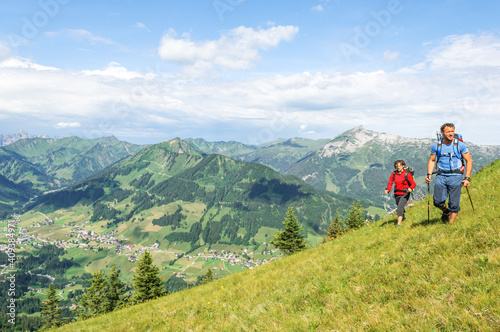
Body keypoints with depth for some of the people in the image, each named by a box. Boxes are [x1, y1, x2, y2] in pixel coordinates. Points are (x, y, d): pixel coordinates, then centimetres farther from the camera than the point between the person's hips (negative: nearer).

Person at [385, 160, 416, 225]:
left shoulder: (407, 174, -12)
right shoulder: (393, 174, -1)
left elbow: (413, 184, -10)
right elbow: (390, 183, 4)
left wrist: (410, 188, -31)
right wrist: (388, 190, -14)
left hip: (405, 194, -5)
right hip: (397, 194, 5)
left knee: (400, 208, -21)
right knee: (399, 207, 23)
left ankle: (399, 223, -21)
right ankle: (403, 216, 54)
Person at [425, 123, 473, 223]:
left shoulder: (460, 145, 0)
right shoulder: (436, 146, 6)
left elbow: (469, 161, 4)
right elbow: (431, 160, 17)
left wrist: (467, 178, -4)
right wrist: (429, 174, 3)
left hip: (455, 176, -2)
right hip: (441, 176, 2)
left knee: (454, 204, -5)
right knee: (438, 201, -8)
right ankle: (446, 212, 26)